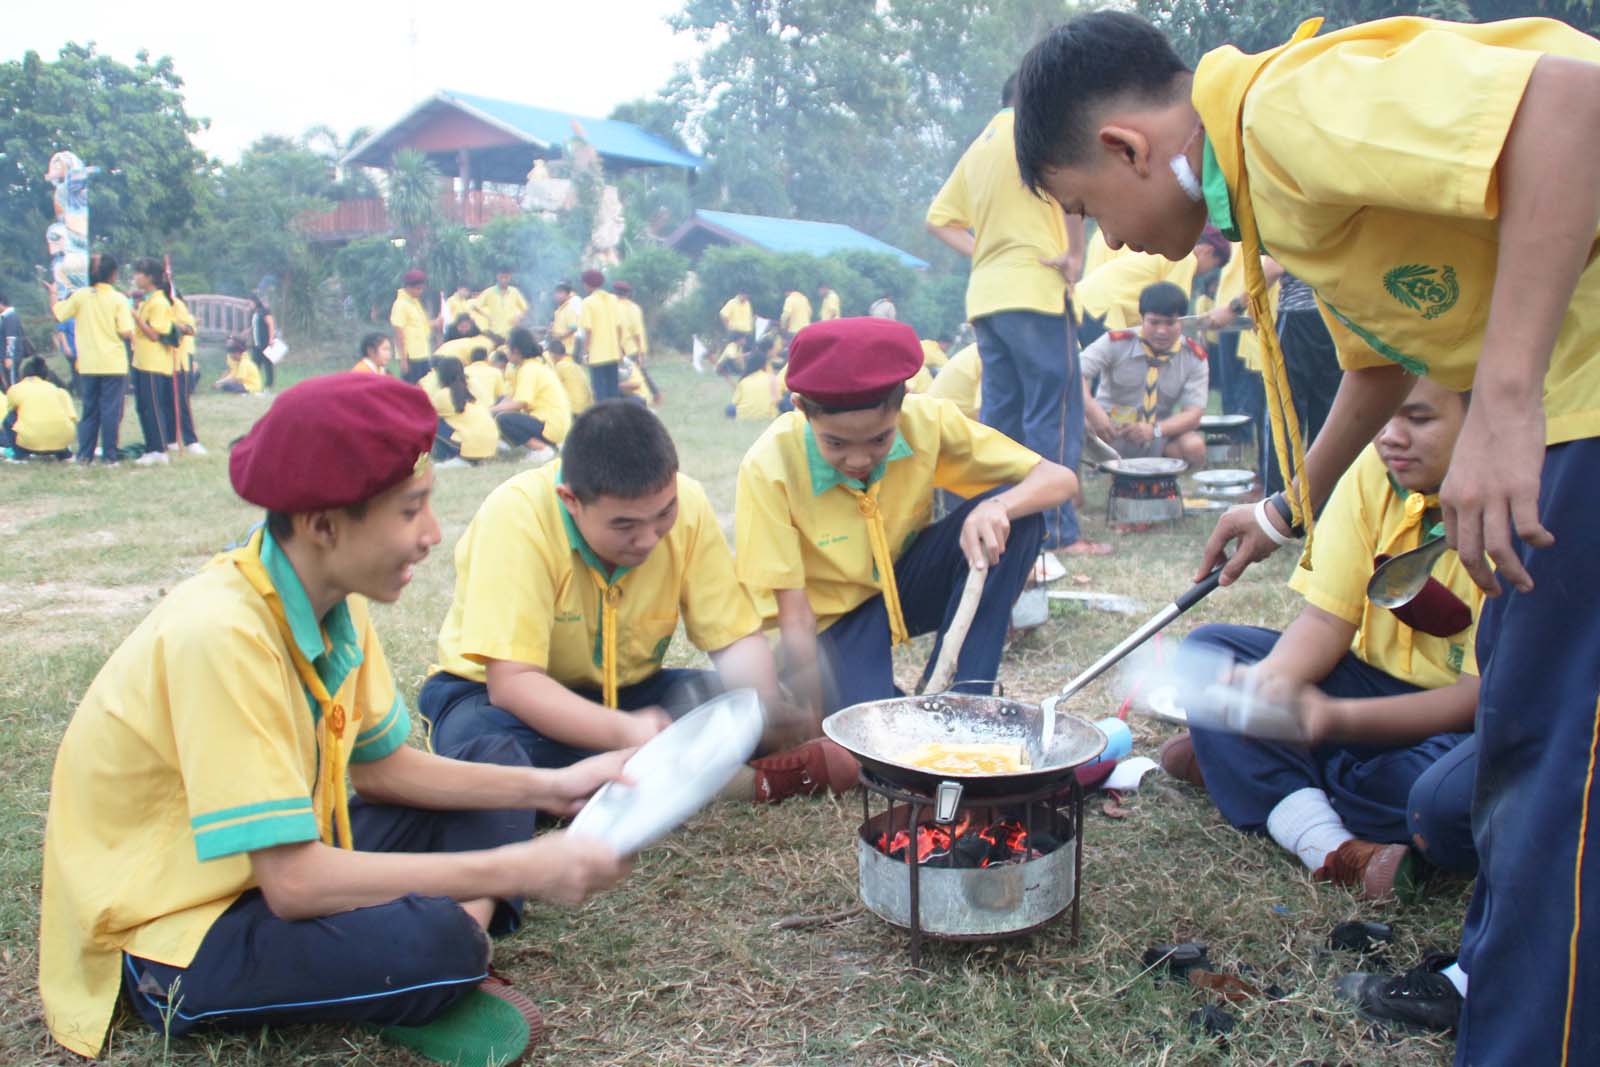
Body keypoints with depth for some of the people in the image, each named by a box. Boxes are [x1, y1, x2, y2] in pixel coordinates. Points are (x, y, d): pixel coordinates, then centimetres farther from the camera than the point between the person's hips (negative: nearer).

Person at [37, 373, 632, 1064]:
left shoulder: (335, 604, -5)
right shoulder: (221, 635, -31)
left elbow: (381, 768, 5)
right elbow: (293, 883, -32)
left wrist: (548, 789, -5)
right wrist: (516, 869, -27)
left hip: (282, 871, 9)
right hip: (175, 936, -9)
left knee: (495, 761, 10)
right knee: (428, 941, -35)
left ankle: (459, 965, -8)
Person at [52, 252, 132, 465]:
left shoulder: (80, 296, 1)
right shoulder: (118, 299, -7)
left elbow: (57, 314, 5)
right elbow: (126, 333, -13)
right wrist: (131, 316, 7)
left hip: (88, 365, 3)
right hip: (113, 364, -3)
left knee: (89, 409, 13)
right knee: (111, 410, 2)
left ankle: (84, 454, 13)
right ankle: (109, 454, 3)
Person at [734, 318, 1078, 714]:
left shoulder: (926, 421, -19)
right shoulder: (769, 468, -27)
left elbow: (1060, 479, -17)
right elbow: (795, 621, -24)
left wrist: (999, 507, -38)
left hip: (908, 582, 4)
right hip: (836, 620, -4)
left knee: (1017, 514, -23)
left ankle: (958, 696, -17)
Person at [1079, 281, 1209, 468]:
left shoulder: (1194, 357, -4)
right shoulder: (1116, 342, -8)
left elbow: (1193, 414, -9)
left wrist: (1155, 430, -29)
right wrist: (1092, 409, -39)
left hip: (1158, 441, 2)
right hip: (1108, 434, -1)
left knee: (1194, 447, -29)